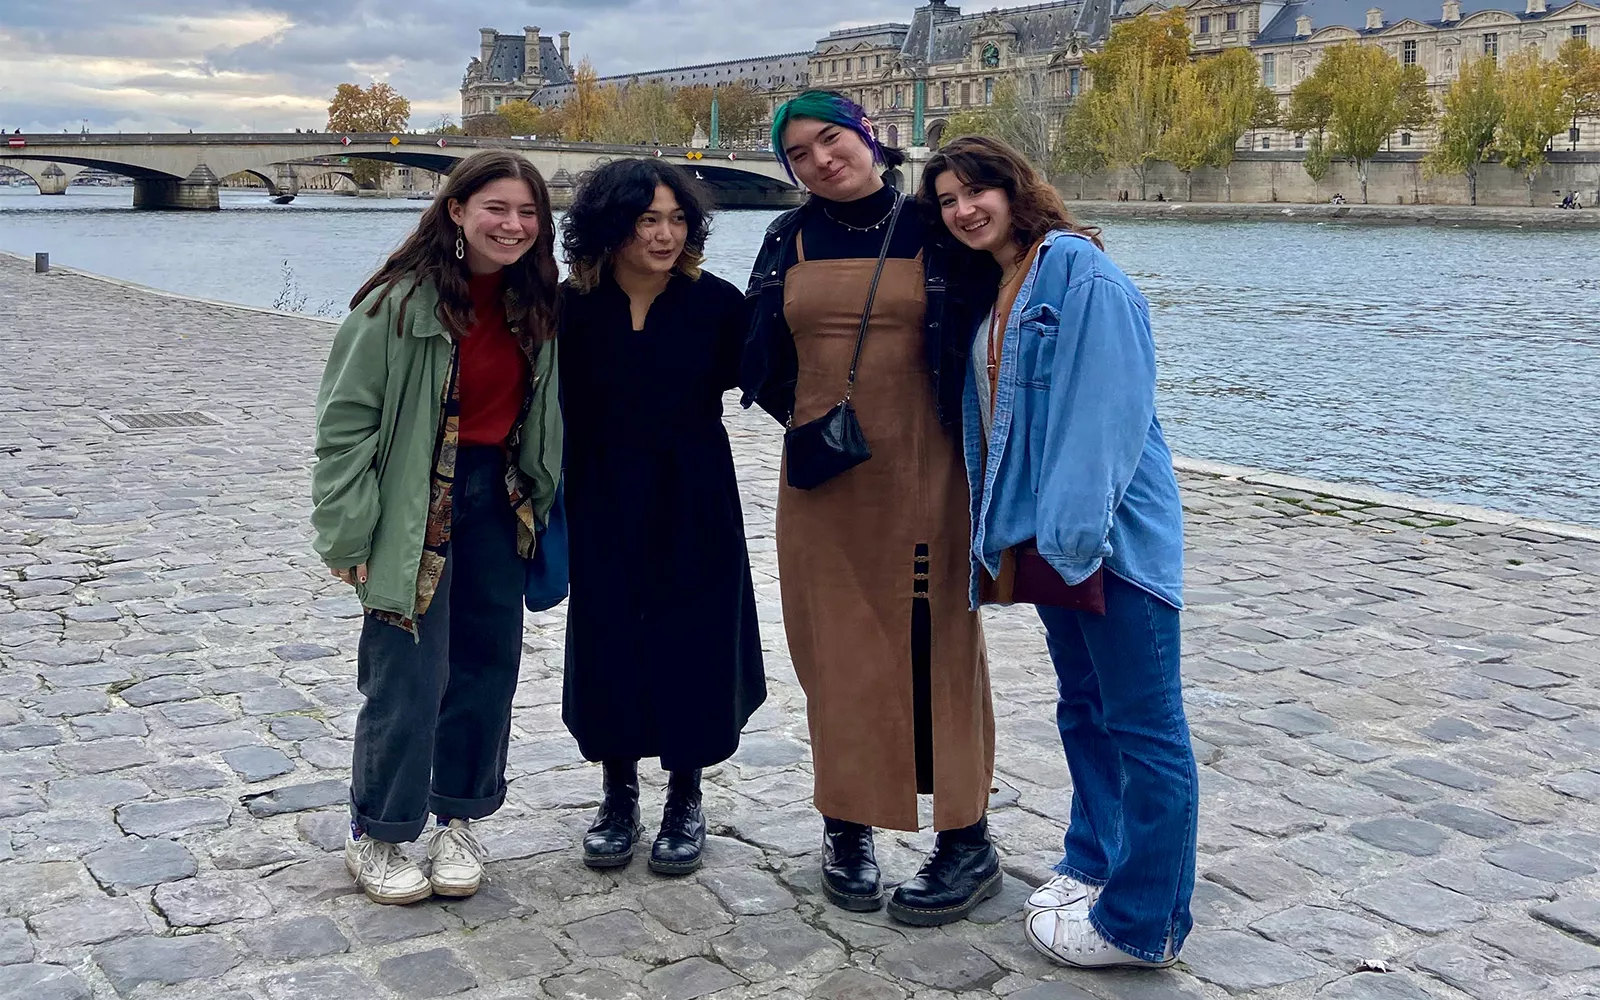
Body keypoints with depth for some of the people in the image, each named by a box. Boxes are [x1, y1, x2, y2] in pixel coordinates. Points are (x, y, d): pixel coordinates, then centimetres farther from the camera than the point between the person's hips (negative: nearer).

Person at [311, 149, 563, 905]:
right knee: (410, 671, -3)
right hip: (417, 503, -6)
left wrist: (538, 504, 10)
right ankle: (375, 834, 16)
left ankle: (457, 820, 27)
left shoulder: (534, 305, 5)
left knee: (488, 662, 10)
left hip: (498, 499, 6)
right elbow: (345, 419, -13)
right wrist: (351, 532, -15)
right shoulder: (403, 302, -14)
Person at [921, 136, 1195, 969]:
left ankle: (1141, 923, 7)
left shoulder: (1082, 275, -12)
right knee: (1084, 707, 20)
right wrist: (1005, 528, 11)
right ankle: (1095, 861, 35)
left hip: (1111, 532, -9)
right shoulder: (986, 291, 15)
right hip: (1042, 530, 9)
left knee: (1144, 726, -1)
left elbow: (1108, 409, -19)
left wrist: (1077, 527, -24)